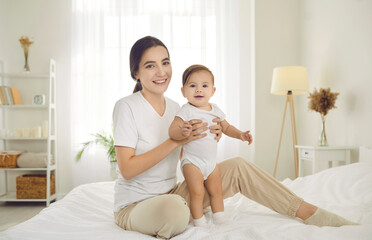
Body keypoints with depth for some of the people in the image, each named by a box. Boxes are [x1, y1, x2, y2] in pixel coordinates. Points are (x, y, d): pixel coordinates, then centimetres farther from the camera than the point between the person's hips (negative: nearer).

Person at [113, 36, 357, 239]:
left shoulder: (174, 107, 6)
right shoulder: (126, 106, -15)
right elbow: (127, 169, -21)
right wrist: (177, 140, -26)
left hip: (172, 193, 6)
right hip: (135, 206, -6)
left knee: (237, 166, -5)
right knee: (174, 207, -43)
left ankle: (308, 212, 2)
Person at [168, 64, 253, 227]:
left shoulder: (215, 110, 5)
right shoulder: (186, 111, -15)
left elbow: (226, 127, 20)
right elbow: (172, 130, -24)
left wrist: (240, 134, 5)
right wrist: (182, 132, -45)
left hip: (211, 161, 7)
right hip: (192, 161, -6)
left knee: (216, 191, 14)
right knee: (197, 193, -7)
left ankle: (219, 218, 28)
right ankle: (199, 222, 10)